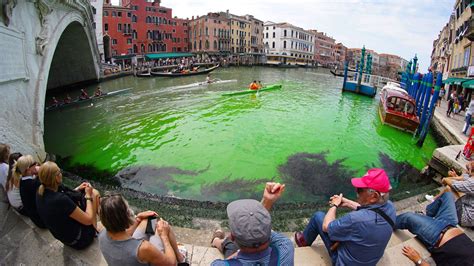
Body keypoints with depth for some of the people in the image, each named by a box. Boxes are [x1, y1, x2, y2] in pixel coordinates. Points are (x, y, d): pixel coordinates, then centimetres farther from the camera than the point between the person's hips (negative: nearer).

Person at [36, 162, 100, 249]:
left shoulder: (40, 193, -10)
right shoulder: (61, 200, -35)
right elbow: (88, 220, -24)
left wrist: (77, 189, 6)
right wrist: (88, 196, -13)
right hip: (79, 240, -8)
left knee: (94, 193, 7)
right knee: (94, 194, -2)